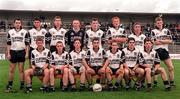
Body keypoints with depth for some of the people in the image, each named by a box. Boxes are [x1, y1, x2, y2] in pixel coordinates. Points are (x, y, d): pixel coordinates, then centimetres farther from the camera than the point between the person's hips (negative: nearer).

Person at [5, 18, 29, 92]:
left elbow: (27, 44, 3)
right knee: (11, 70, 4)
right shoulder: (10, 32, 7)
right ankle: (10, 85, 12)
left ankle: (22, 85, 8)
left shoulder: (25, 32, 3)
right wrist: (8, 53, 1)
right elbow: (8, 44, 7)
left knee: (21, 69, 2)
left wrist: (27, 53, -4)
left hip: (21, 52, -1)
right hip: (13, 52, 1)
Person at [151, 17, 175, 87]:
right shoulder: (153, 31, 3)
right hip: (156, 51, -2)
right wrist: (165, 41, -4)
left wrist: (160, 41, -11)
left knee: (171, 67, -3)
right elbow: (153, 42, -9)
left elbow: (170, 41, 0)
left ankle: (172, 83, 8)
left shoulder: (166, 31, 11)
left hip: (164, 50, 2)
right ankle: (155, 82, 15)